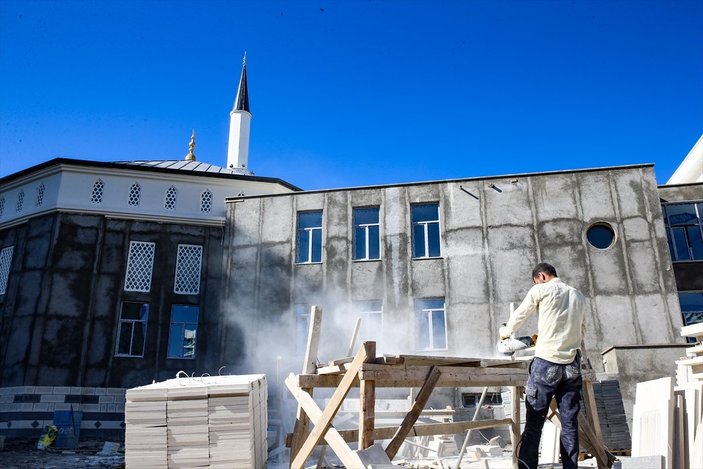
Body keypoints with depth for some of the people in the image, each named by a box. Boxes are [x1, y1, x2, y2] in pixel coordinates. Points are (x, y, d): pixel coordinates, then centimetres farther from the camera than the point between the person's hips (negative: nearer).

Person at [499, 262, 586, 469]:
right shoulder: (578, 295, 15)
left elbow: (519, 316, 11)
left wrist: (505, 332, 29)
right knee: (570, 423, 8)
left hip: (546, 363, -5)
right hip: (572, 365, 5)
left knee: (534, 422, -2)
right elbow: (581, 331, 23)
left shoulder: (541, 290, 1)